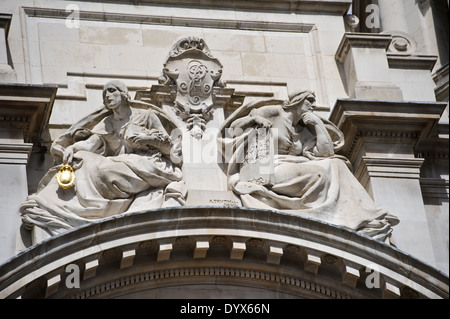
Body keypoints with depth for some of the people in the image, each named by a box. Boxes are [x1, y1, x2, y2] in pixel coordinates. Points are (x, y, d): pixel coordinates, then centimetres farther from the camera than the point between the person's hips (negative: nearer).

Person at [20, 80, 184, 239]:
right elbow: (91, 143, 4)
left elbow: (169, 146, 8)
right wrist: (72, 148, -15)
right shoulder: (106, 124, 21)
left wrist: (150, 138, -10)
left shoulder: (146, 116, 11)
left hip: (148, 165, -4)